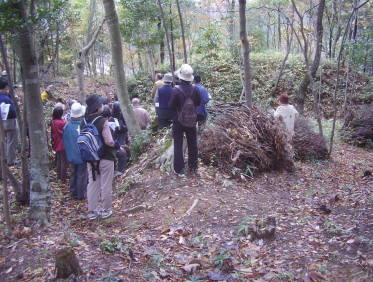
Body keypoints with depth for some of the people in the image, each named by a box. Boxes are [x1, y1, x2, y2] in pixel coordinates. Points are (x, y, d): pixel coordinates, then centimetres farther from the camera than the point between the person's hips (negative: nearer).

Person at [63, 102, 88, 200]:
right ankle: (81, 194, 13)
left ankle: (73, 192, 29)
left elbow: (64, 140, 6)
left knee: (74, 173, 19)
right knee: (82, 174, 5)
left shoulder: (67, 125, -5)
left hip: (71, 155, 6)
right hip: (82, 155, -6)